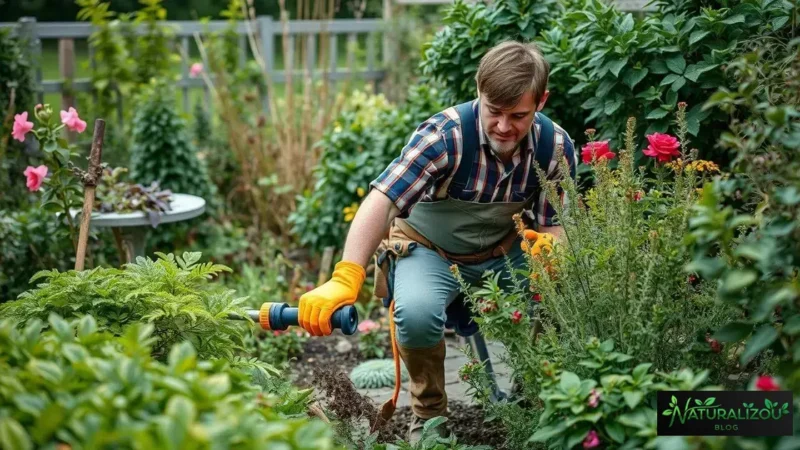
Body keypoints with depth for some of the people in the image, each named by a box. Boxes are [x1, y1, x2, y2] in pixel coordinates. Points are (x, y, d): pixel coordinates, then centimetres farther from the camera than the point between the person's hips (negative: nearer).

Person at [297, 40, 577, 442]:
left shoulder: (556, 146, -16)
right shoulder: (446, 134, -29)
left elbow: (557, 224, -6)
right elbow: (381, 201, -38)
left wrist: (549, 244, -33)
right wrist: (345, 279, -52)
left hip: (504, 250, 4)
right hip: (431, 248, -3)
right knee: (416, 315, -35)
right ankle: (428, 415, -3)